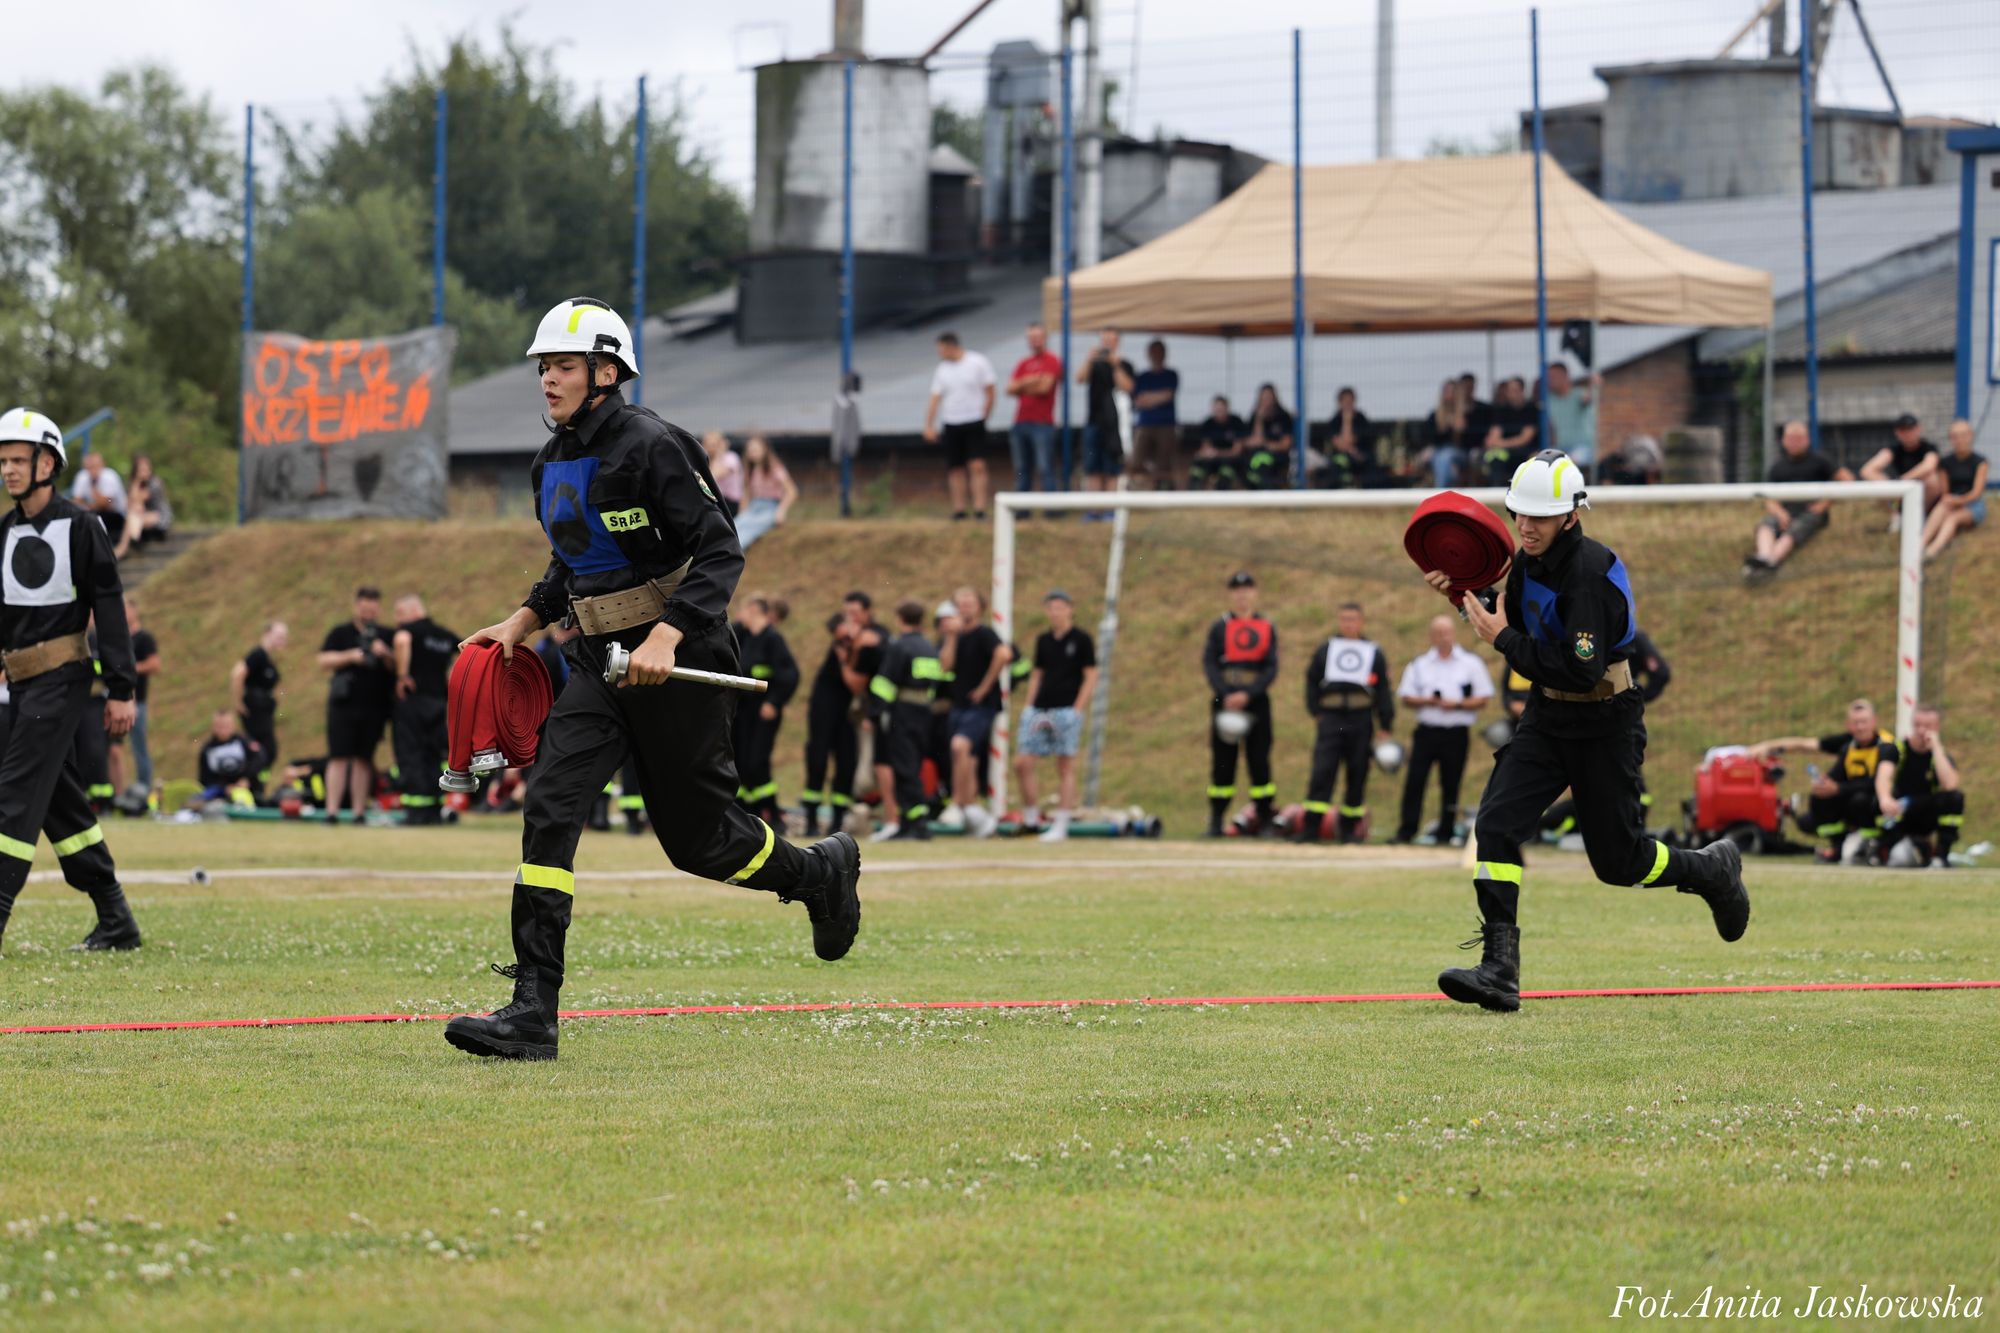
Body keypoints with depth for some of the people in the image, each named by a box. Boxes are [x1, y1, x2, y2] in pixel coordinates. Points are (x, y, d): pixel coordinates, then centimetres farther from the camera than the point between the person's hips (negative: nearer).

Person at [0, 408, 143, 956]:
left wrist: (121, 690, -12)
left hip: (61, 678, -7)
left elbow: (110, 609, -9)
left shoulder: (79, 526, -7)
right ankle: (116, 921, 17)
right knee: (59, 798, 10)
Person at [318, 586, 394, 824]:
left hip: (374, 706, 2)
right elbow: (323, 661, -1)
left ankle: (359, 812, 7)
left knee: (364, 760, 4)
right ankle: (332, 811, -9)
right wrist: (350, 656, -14)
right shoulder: (340, 633, 6)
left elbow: (396, 668, 7)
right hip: (344, 704, -2)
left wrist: (386, 655, -13)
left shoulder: (384, 636, 12)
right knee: (339, 758, -7)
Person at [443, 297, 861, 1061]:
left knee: (695, 835, 4)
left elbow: (720, 550, -18)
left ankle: (821, 873, 36)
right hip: (598, 657, 7)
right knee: (549, 812, -11)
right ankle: (532, 1013, -15)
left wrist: (666, 637, -28)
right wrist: (525, 620, 10)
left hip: (677, 659, -7)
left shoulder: (649, 446, -14)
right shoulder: (551, 466, 10)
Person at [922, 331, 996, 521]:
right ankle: (958, 509, 9)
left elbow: (989, 393, 0)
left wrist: (983, 417, -5)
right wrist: (929, 426, -3)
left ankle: (979, 508, -13)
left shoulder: (978, 363, -3)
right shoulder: (941, 370, 7)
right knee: (956, 469, 3)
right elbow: (935, 399, 5)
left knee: (977, 466, -11)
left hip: (974, 423, -4)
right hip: (951, 425, 4)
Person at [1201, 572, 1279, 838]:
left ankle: (1265, 819, 0)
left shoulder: (1267, 628, 7)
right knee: (1222, 761, 1)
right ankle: (1216, 821, 6)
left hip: (1256, 703, 0)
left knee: (1259, 760, -3)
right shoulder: (1220, 626, 6)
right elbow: (1209, 663, -1)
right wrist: (1226, 695, -14)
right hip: (1224, 701, 0)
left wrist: (1247, 695, -12)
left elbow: (1271, 669, 1)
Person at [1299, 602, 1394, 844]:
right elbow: (1312, 681, 15)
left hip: (1361, 722, 0)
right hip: (1331, 719, 0)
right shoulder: (1325, 650, 14)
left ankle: (1349, 829, 12)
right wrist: (1315, 712, 1)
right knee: (1321, 772, -10)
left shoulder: (1374, 653, 11)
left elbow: (1384, 691, 8)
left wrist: (1384, 727, 2)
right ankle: (1310, 828, -12)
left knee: (1357, 776, 3)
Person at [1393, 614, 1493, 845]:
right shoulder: (1419, 664, 13)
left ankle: (1446, 833, 9)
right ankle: (1406, 832, -5)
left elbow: (1483, 699, 3)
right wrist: (1427, 701, -10)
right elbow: (1406, 698, 10)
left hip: (1457, 733, -1)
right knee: (1414, 781, -8)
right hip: (1426, 730, 1)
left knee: (1451, 785, 2)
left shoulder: (1471, 664, 6)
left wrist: (1457, 704, -13)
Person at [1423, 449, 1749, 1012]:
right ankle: (1499, 970, -15)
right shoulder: (1530, 562, 1)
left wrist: (1505, 640, -26)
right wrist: (1464, 595, 0)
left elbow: (1581, 671, -31)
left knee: (1619, 860, 3)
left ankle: (1713, 869, 34)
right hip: (1546, 717, 7)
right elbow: (1512, 627, 16)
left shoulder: (1590, 573, -25)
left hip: (1605, 727, -7)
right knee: (1496, 823, -12)